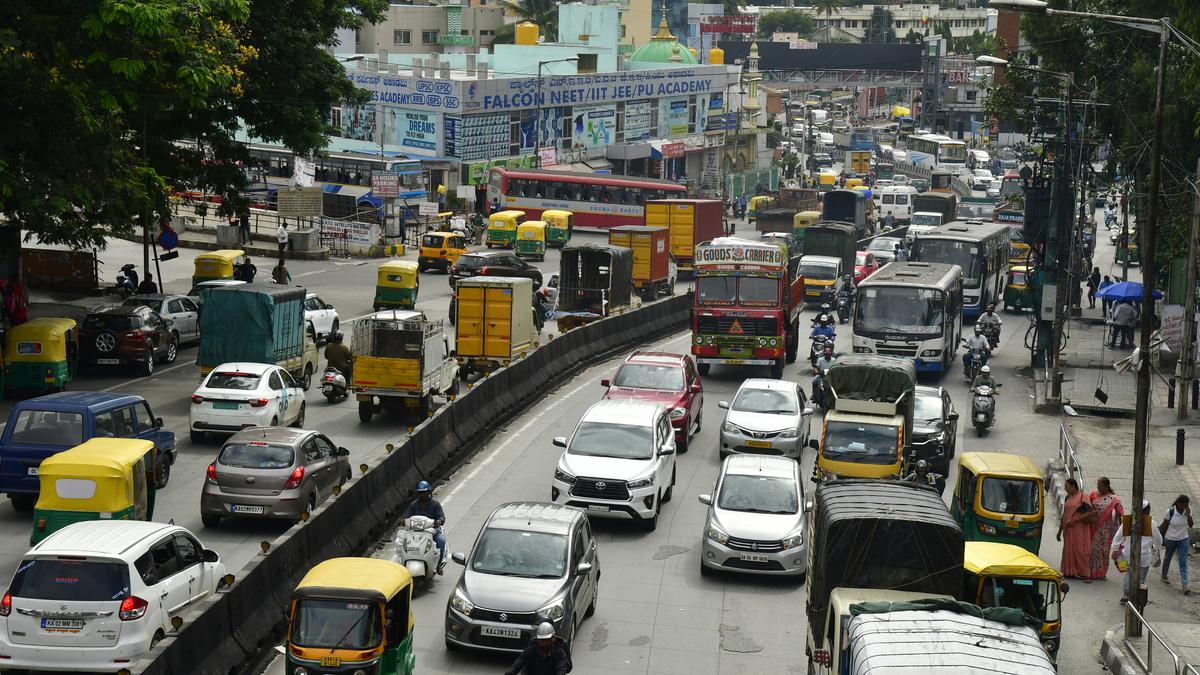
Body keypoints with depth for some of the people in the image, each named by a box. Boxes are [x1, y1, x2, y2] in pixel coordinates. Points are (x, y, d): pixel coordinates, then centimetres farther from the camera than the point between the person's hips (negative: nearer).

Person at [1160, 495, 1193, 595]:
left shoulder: (1188, 510, -10)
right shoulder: (1170, 512, -20)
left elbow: (1191, 525, -8)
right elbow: (1164, 526, -9)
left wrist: (1188, 514, -23)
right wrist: (1161, 539, -3)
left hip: (1183, 540, 2)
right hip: (1170, 539, -2)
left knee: (1183, 562, -4)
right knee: (1167, 558, 19)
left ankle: (1184, 586, -8)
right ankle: (1164, 576, 46)